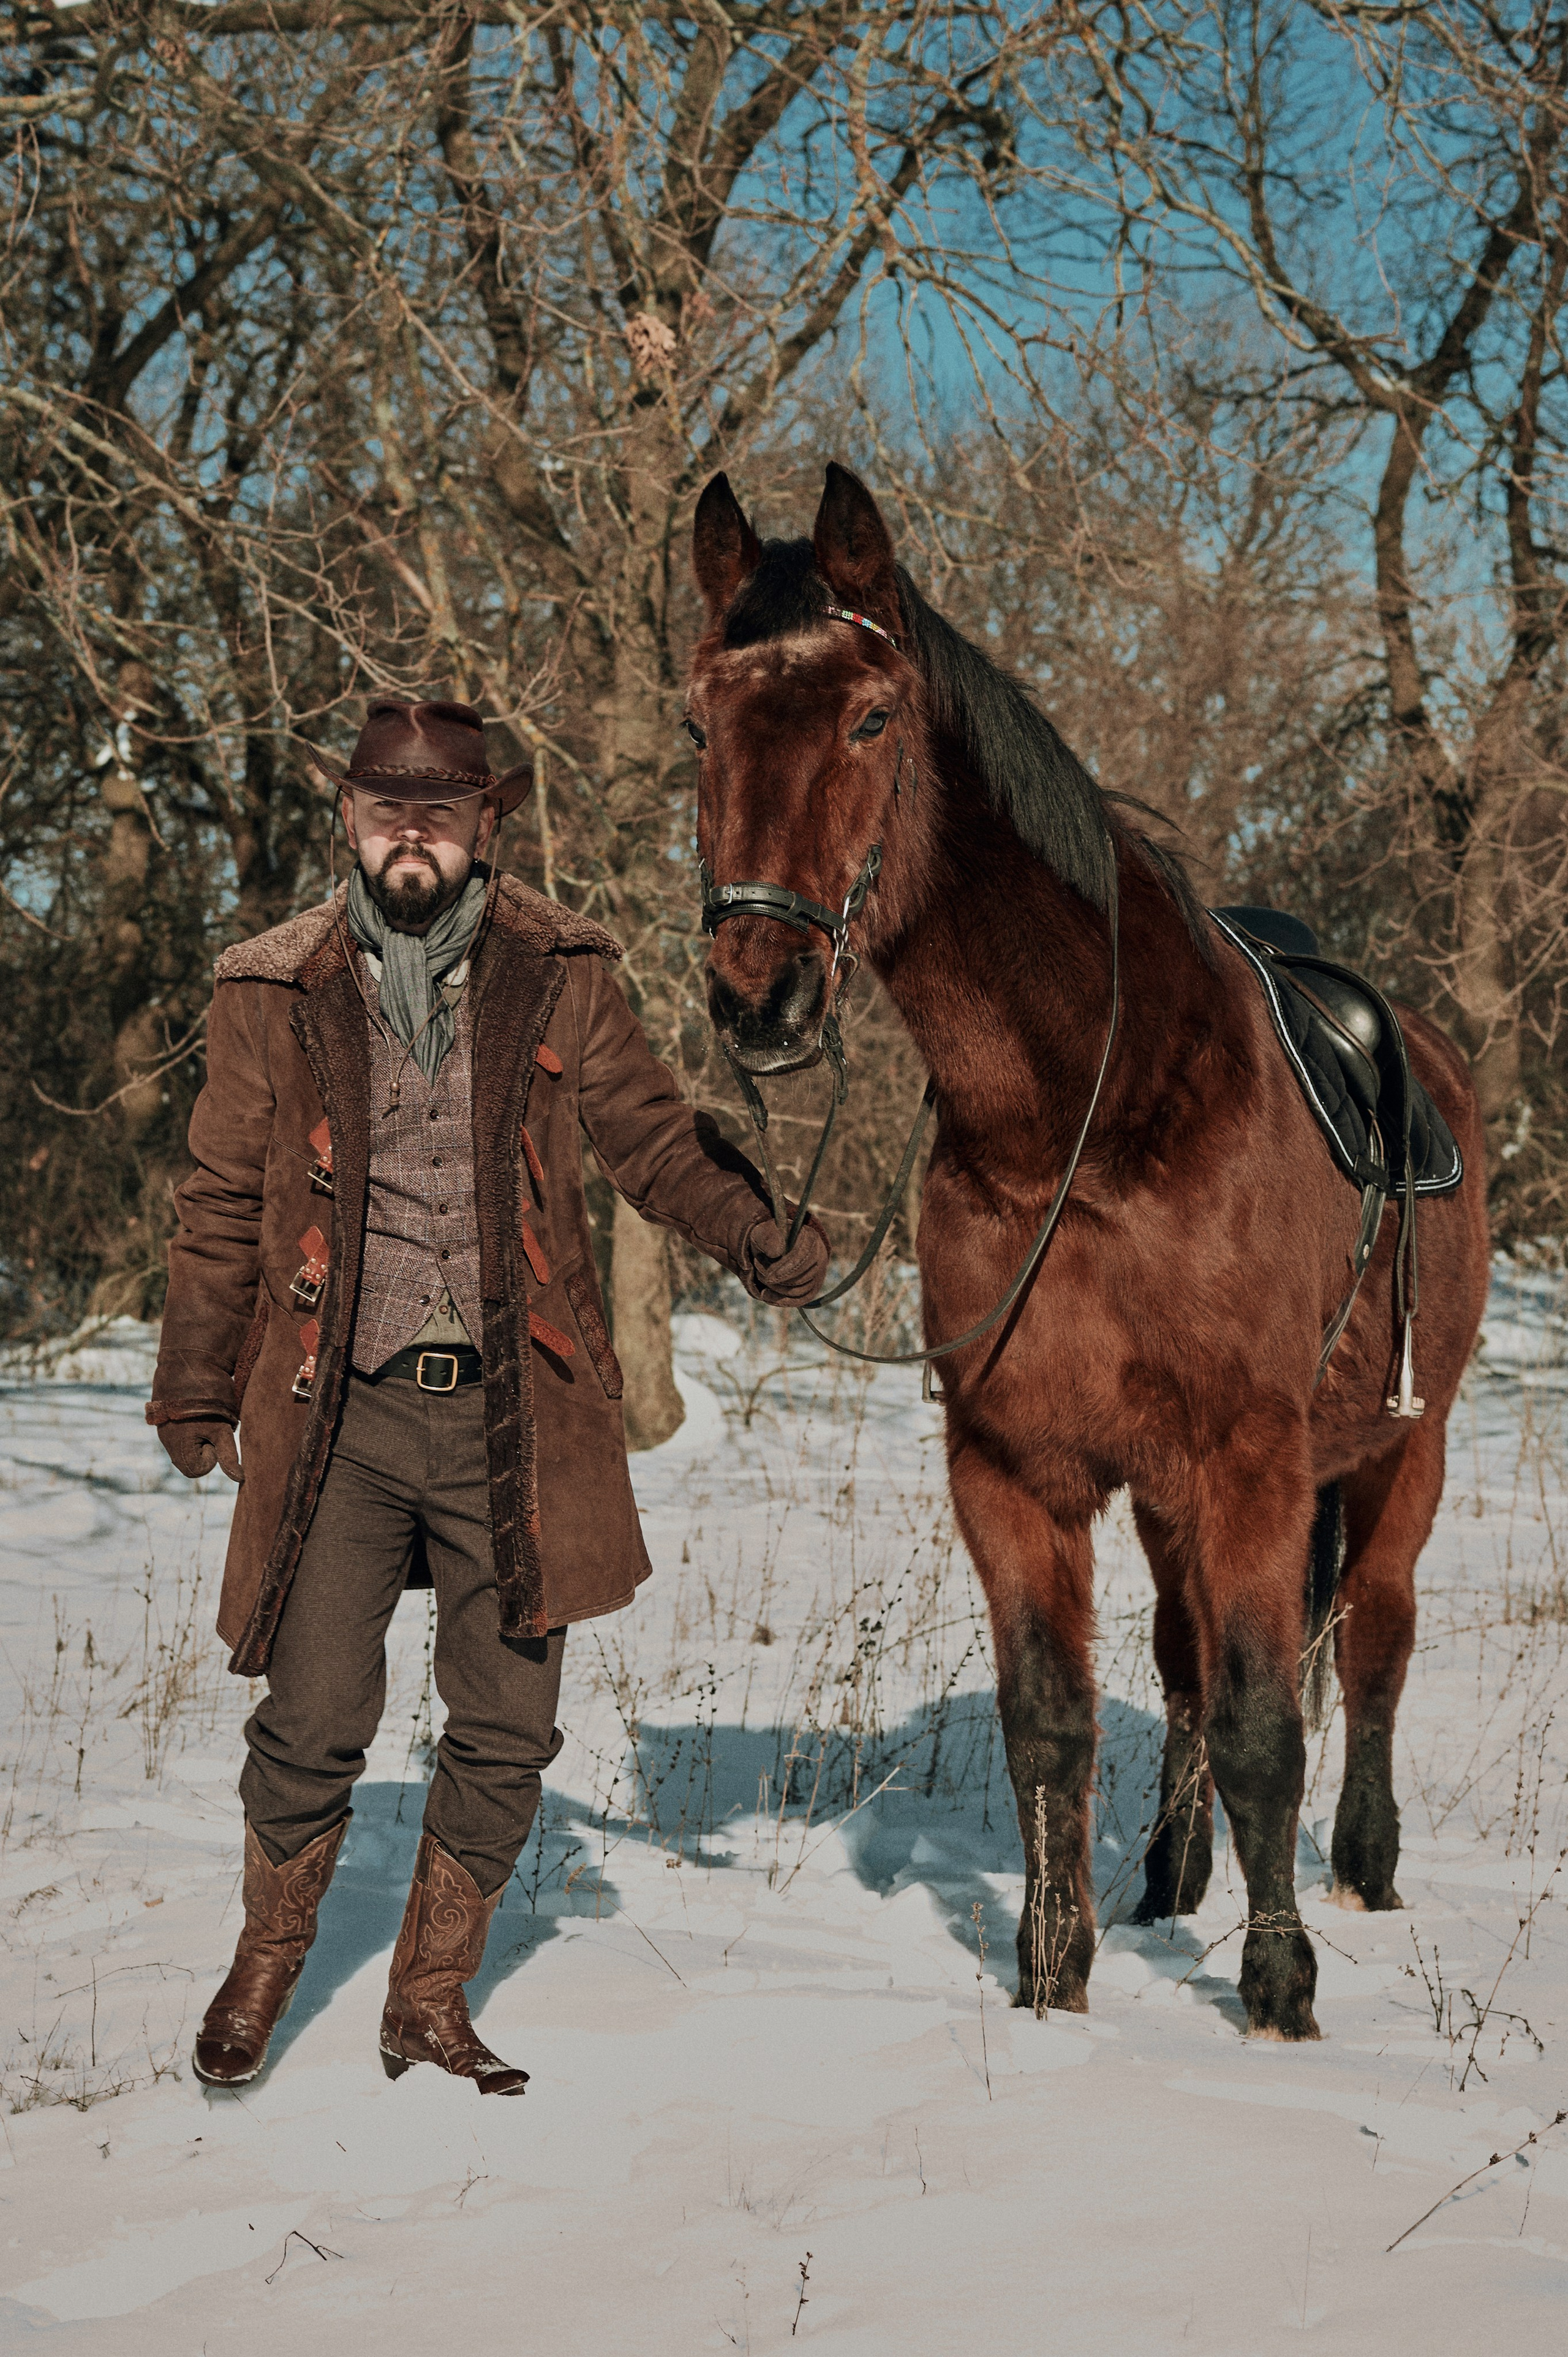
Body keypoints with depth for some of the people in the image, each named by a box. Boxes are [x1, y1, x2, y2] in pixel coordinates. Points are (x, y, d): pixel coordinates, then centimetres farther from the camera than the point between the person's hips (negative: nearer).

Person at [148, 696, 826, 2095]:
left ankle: (431, 2004, 24)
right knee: (313, 1721, 0)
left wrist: (755, 1236, -8)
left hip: (515, 1416, 1)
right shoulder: (274, 995, 4)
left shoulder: (559, 977, 5)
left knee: (507, 1731, 6)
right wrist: (196, 1391, 9)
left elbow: (650, 1135, 9)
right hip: (340, 1416, -1)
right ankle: (269, 1961, 28)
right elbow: (222, 1205, 9)